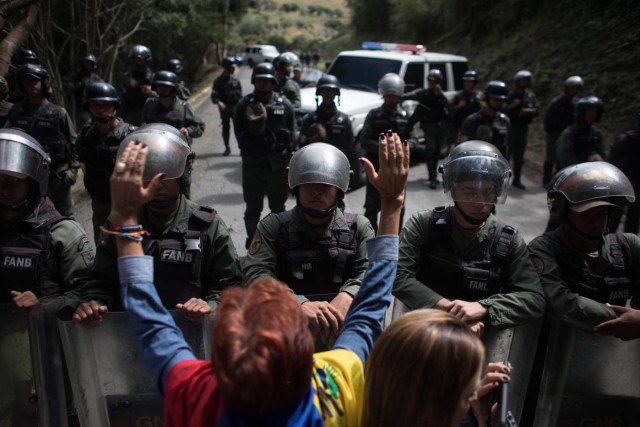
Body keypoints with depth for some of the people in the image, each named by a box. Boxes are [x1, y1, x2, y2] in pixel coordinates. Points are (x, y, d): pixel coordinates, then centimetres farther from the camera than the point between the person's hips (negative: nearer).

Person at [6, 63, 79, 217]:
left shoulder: (58, 112, -5)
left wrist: (73, 169, -8)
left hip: (58, 172, -3)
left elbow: (72, 141, -4)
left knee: (66, 214, 14)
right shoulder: (15, 111, 3)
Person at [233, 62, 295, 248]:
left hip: (278, 164, 0)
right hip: (252, 164, 0)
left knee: (278, 206, 14)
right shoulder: (244, 105, -2)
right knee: (253, 207, 11)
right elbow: (239, 133, -1)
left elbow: (291, 134, -2)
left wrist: (286, 156, -7)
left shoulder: (284, 104, -1)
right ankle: (252, 239, 27)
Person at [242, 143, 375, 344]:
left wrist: (347, 296, -28)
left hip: (345, 323, 1)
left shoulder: (358, 226, 8)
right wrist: (299, 304, -28)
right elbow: (255, 274, -10)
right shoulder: (273, 226, 3)